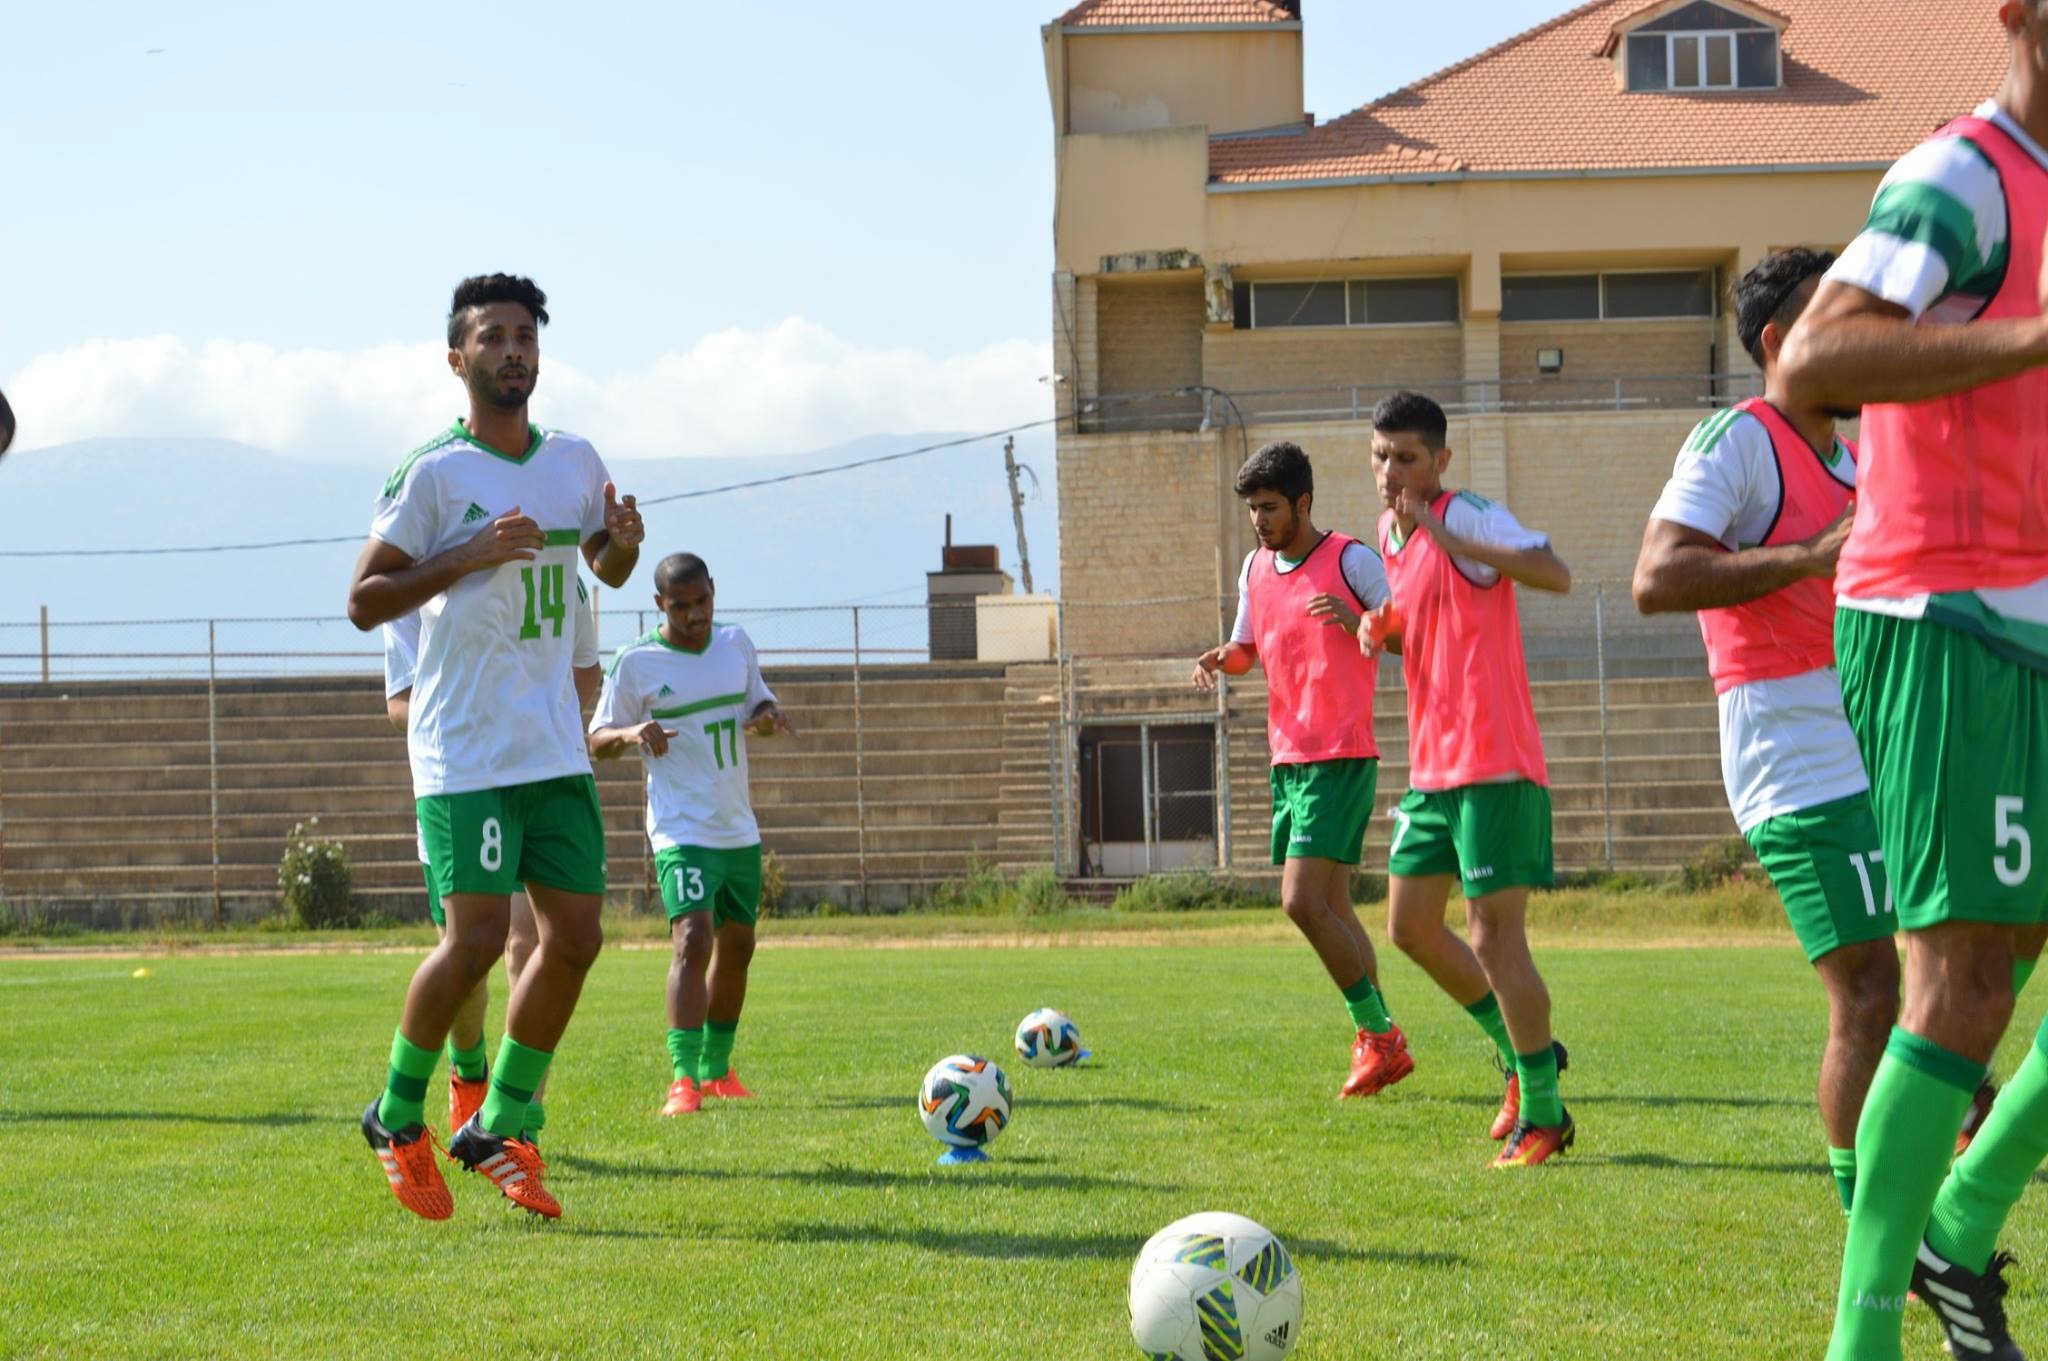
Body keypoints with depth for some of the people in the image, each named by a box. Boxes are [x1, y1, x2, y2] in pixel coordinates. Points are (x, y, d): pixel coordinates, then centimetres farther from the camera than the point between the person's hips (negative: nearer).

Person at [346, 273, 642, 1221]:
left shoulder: (575, 463, 10)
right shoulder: (432, 473, -8)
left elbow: (607, 570, 26)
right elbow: (364, 601, -8)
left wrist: (624, 542, 2)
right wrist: (469, 556, -20)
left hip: (556, 746, 6)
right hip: (465, 749, -6)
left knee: (575, 936, 1)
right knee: (477, 939, -13)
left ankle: (500, 1132, 15)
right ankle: (396, 1120, 8)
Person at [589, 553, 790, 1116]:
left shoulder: (737, 643, 7)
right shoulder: (636, 663, -7)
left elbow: (759, 703, 20)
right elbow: (598, 740, -2)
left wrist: (769, 717, -4)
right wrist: (631, 735, -25)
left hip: (740, 830, 6)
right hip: (682, 831, -6)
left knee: (737, 946, 14)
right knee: (692, 940, -22)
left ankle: (716, 1068, 30)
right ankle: (683, 1079, -27)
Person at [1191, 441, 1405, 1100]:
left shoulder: (1350, 559, -8)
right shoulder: (1255, 568, 12)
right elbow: (1248, 646, 25)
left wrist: (1352, 621, -26)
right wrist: (1221, 658, 3)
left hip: (1341, 758, -8)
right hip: (1288, 757, 8)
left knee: (1302, 901, -16)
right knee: (1330, 908, 9)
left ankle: (1376, 1035, -5)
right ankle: (1382, 1046, 16)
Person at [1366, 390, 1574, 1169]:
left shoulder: (1467, 517, -13)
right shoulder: (1388, 534, 13)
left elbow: (1556, 575, -29)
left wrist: (1452, 540, -36)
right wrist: (1383, 632, 7)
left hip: (1495, 766, -9)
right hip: (1432, 768, 9)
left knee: (1494, 940, -9)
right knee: (1409, 927, 14)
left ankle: (1542, 1115, 2)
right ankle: (1523, 1053, 29)